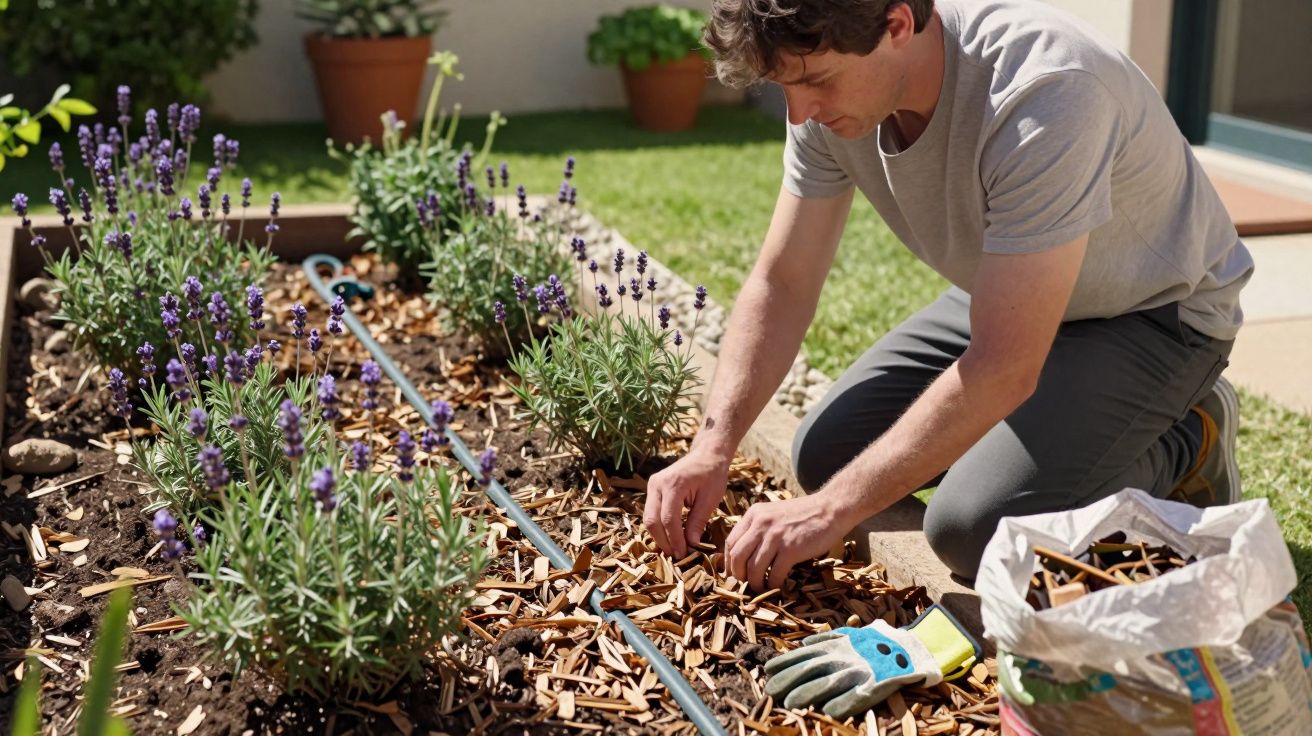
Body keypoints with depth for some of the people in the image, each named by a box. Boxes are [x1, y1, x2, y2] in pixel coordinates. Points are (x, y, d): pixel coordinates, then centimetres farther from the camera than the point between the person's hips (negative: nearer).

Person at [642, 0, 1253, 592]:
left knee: (972, 528, -25)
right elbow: (781, 285, -6)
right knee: (824, 456, -2)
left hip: (1155, 309, -7)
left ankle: (1186, 448, 2)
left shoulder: (1042, 94, -37)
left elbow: (1002, 368, -37)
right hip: (1008, 301, 7)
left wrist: (833, 508, -34)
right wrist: (712, 447, -19)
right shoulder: (830, 91, -15)